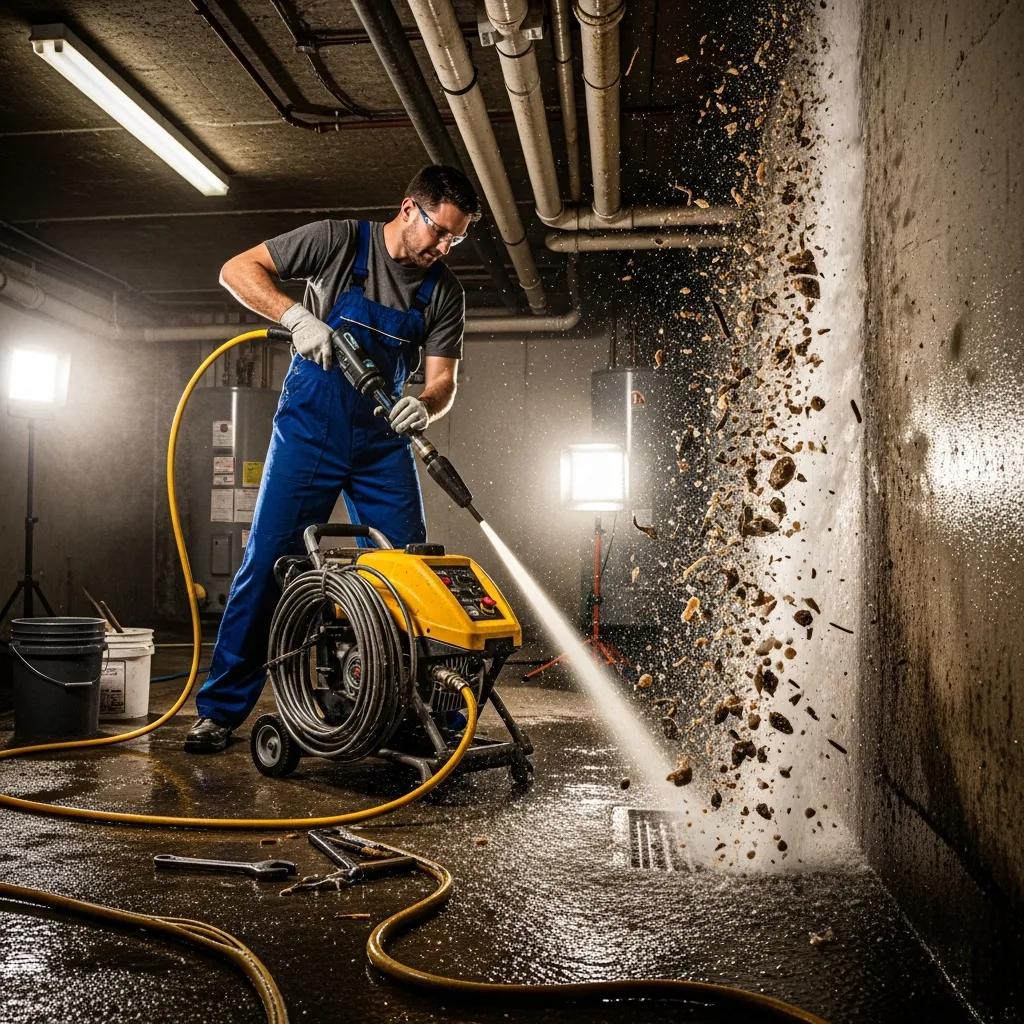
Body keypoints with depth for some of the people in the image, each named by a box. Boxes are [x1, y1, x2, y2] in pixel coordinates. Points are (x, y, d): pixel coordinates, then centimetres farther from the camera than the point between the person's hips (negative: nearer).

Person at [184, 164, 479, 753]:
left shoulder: (445, 291, 1)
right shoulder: (340, 241, -7)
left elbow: (443, 382, -3)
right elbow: (237, 270, -8)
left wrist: (424, 407, -27)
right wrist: (296, 315, -25)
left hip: (383, 439, 3)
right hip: (310, 431, -3)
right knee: (269, 563, -5)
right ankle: (220, 711, 4)